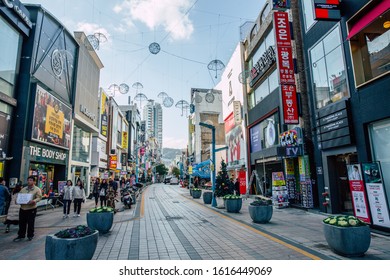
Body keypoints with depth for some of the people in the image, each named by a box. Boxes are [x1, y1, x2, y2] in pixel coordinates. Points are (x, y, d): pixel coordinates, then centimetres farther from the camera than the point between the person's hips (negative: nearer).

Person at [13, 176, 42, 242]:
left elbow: (39, 197, -14)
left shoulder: (37, 189, -5)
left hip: (31, 209, -5)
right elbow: (19, 196, 18)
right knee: (22, 223, 10)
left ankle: (30, 236, 20)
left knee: (31, 223, 5)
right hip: (23, 208, 5)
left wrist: (34, 201, -32)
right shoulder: (23, 189, 12)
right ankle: (21, 236, 24)